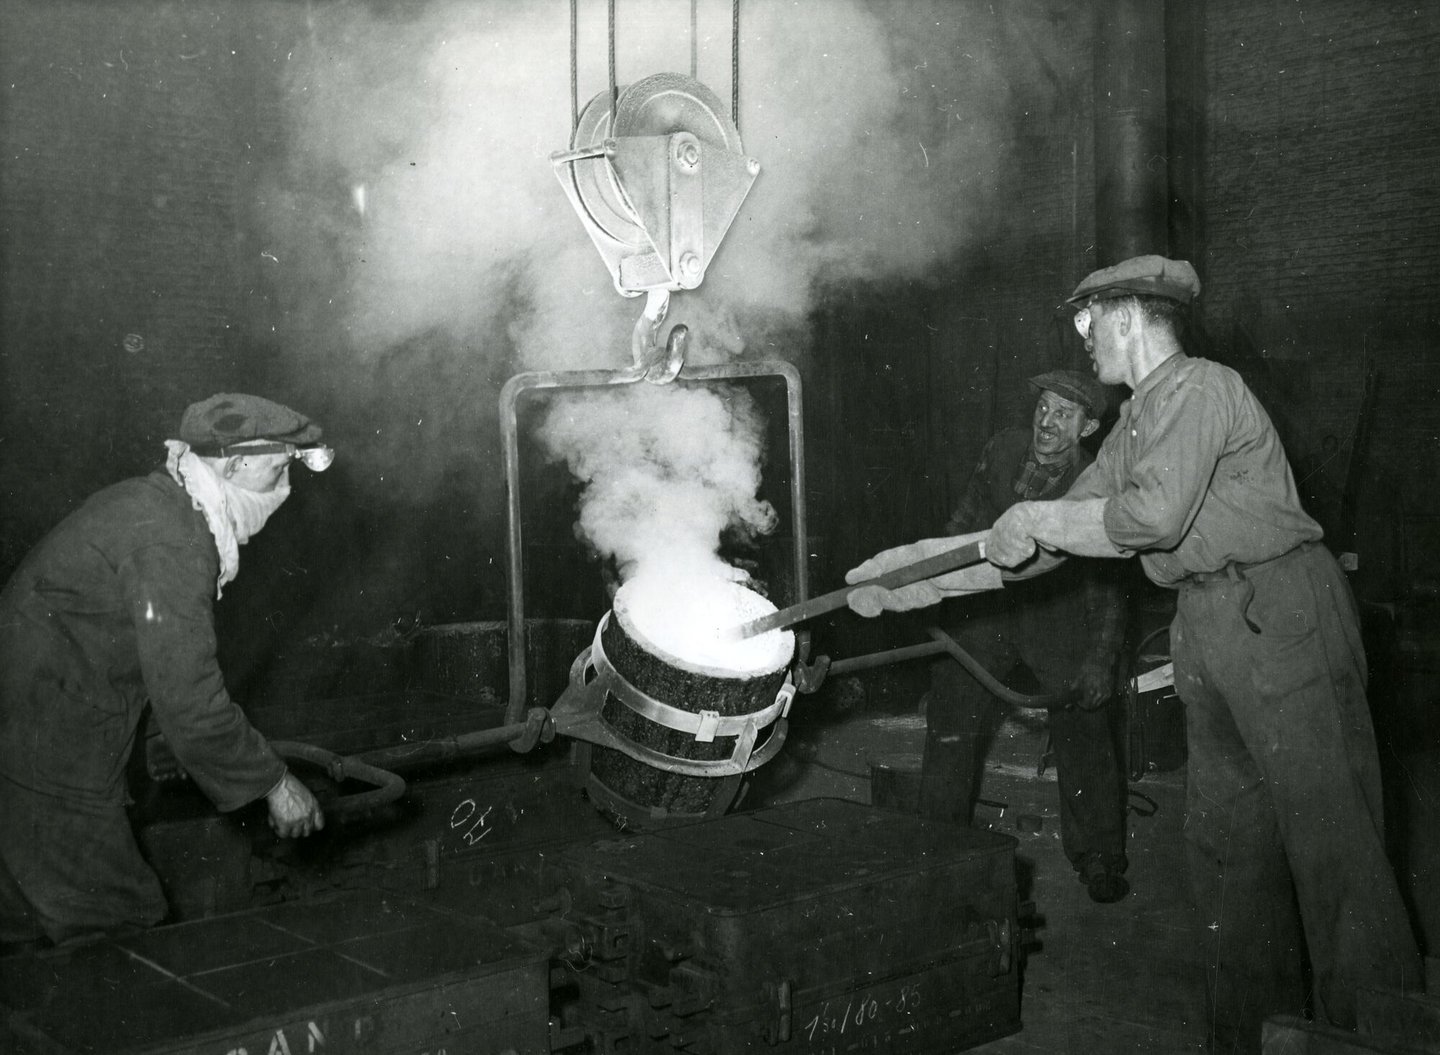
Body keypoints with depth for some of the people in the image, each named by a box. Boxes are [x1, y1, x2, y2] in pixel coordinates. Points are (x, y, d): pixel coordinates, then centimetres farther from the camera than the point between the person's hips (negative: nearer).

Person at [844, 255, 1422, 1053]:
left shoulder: (1196, 387, -8)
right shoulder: (1133, 423, 19)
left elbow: (1156, 513, -20)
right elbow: (1056, 538, 19)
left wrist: (1037, 520, -7)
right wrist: (914, 578, 15)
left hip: (1281, 612, -9)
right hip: (1210, 629, 10)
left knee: (1330, 836, -5)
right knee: (1226, 839, 11)